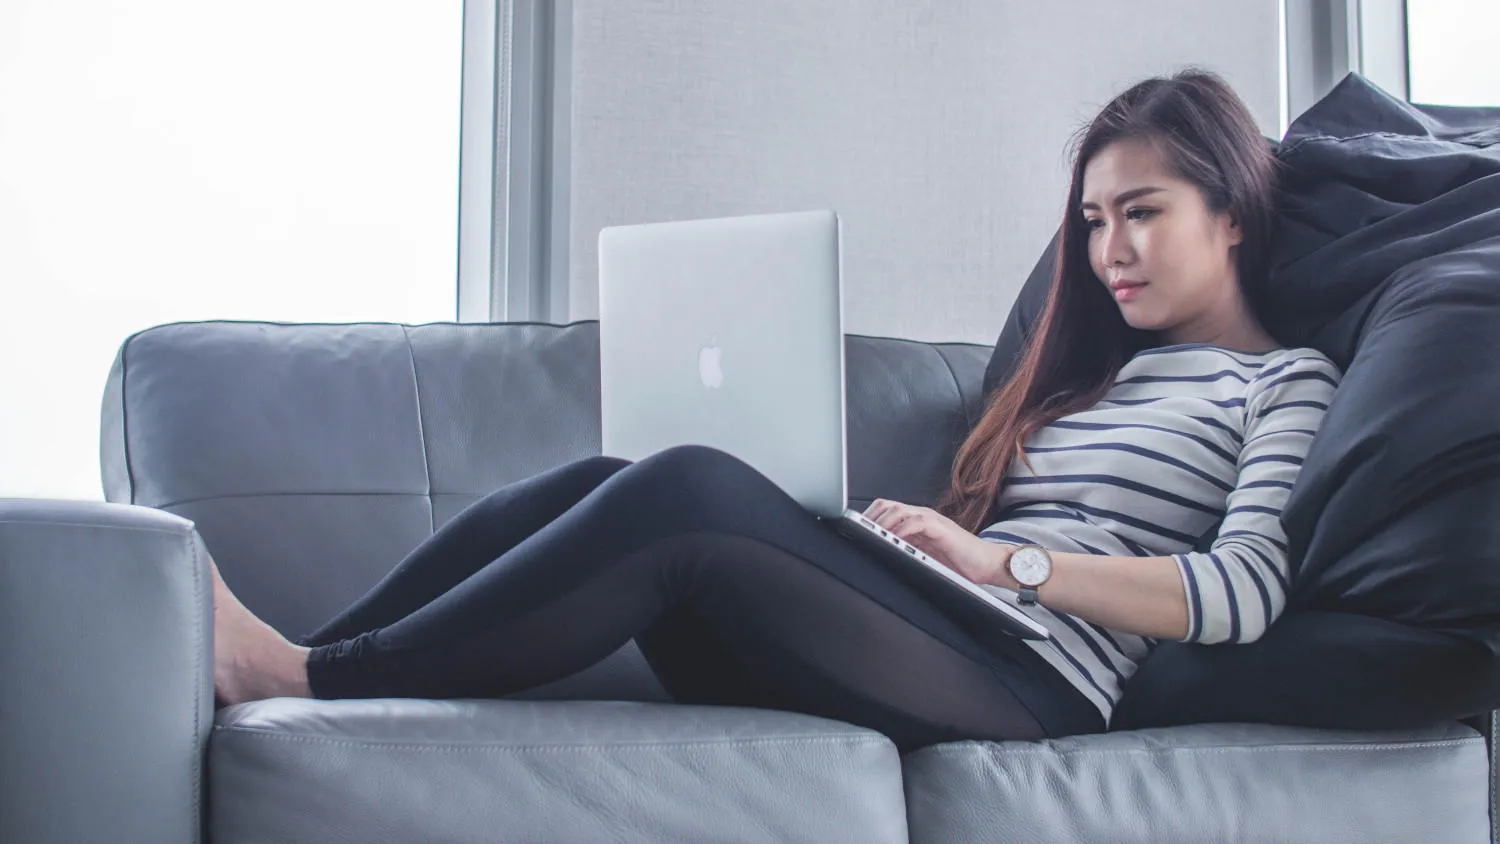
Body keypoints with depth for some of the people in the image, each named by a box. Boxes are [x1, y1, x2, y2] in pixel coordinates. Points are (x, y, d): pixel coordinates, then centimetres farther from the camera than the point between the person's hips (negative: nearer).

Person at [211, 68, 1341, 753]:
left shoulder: (1286, 382, 11)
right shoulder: (1092, 371, 31)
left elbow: (1246, 594, -8)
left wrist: (1002, 561, -10)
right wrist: (924, 538, 0)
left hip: (1031, 679, -7)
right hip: (942, 642, 7)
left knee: (688, 489, -27)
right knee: (600, 488, -13)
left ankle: (310, 679, -24)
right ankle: (284, 667, -16)